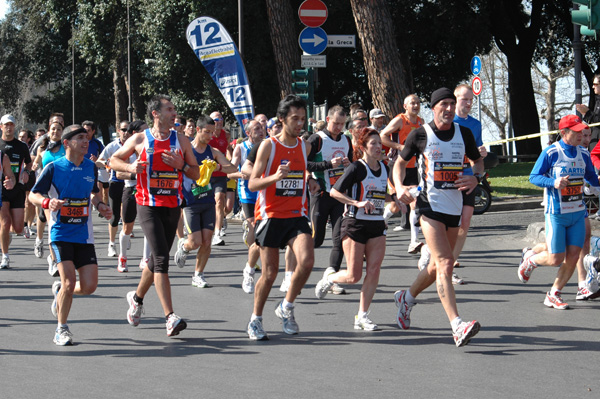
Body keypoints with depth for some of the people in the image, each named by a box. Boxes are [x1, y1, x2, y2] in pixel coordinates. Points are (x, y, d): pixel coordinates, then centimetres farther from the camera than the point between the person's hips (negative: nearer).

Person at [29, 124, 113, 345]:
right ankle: (61, 329, 4)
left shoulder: (91, 167, 6)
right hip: (61, 234, -4)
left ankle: (59, 291, 30)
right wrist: (47, 202, -24)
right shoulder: (53, 168, -7)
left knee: (89, 286, -4)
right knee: (70, 282, -16)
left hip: (84, 236, 4)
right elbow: (33, 195, -3)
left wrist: (99, 205, 3)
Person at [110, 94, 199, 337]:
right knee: (161, 258, -15)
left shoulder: (181, 140, 7)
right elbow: (114, 160, 10)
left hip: (172, 206, 4)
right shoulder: (140, 140, 0)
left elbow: (196, 174, 9)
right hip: (148, 205, -4)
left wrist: (181, 165, -12)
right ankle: (170, 317, -21)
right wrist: (130, 167, -10)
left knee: (158, 259, 13)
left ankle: (137, 298, 40)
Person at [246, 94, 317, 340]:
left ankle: (286, 307, 3)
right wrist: (275, 177, -28)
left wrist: (309, 184, 9)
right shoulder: (268, 146, -7)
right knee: (270, 274, 0)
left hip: (296, 216, 4)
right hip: (271, 216, -4)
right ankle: (256, 320, 21)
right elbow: (252, 184, -12)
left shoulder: (305, 147, 8)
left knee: (306, 261, -19)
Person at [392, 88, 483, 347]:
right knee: (445, 263, -19)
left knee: (438, 265, 16)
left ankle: (407, 297, 44)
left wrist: (475, 177, -2)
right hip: (430, 205, -5)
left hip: (455, 207, 5)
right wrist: (399, 187, -9)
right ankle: (457, 326, -28)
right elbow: (400, 162, 9)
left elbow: (478, 161, 20)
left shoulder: (463, 134, 7)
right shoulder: (420, 135, -3)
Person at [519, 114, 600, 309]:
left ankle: (554, 295, 15)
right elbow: (533, 177, -9)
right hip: (556, 213, -5)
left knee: (573, 257, -1)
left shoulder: (583, 153, 6)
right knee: (556, 259, -5)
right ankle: (529, 258, 28)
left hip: (577, 213, 5)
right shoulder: (551, 153, -11)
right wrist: (553, 182, -25)